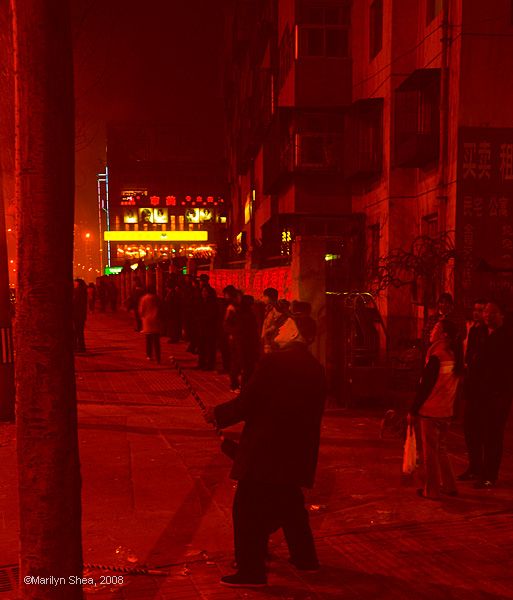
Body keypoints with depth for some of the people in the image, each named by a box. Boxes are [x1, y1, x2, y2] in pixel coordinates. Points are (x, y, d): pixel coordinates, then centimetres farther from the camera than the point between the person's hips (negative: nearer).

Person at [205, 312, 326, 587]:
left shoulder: (274, 361, -17)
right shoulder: (315, 368, 6)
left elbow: (247, 402, -17)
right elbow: (312, 412, 12)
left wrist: (217, 414, -1)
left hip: (266, 449, -8)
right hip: (297, 451, 8)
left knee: (248, 508, 2)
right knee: (289, 505, 23)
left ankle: (251, 571, 6)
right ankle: (305, 557, 34)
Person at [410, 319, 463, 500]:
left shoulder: (436, 358, -19)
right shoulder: (454, 357, 4)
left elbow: (425, 386, -18)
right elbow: (453, 386, 10)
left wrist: (413, 410, -11)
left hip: (431, 412, -7)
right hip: (447, 412, 7)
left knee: (430, 451, 4)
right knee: (441, 449, 20)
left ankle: (432, 490, 11)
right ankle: (449, 486, 26)